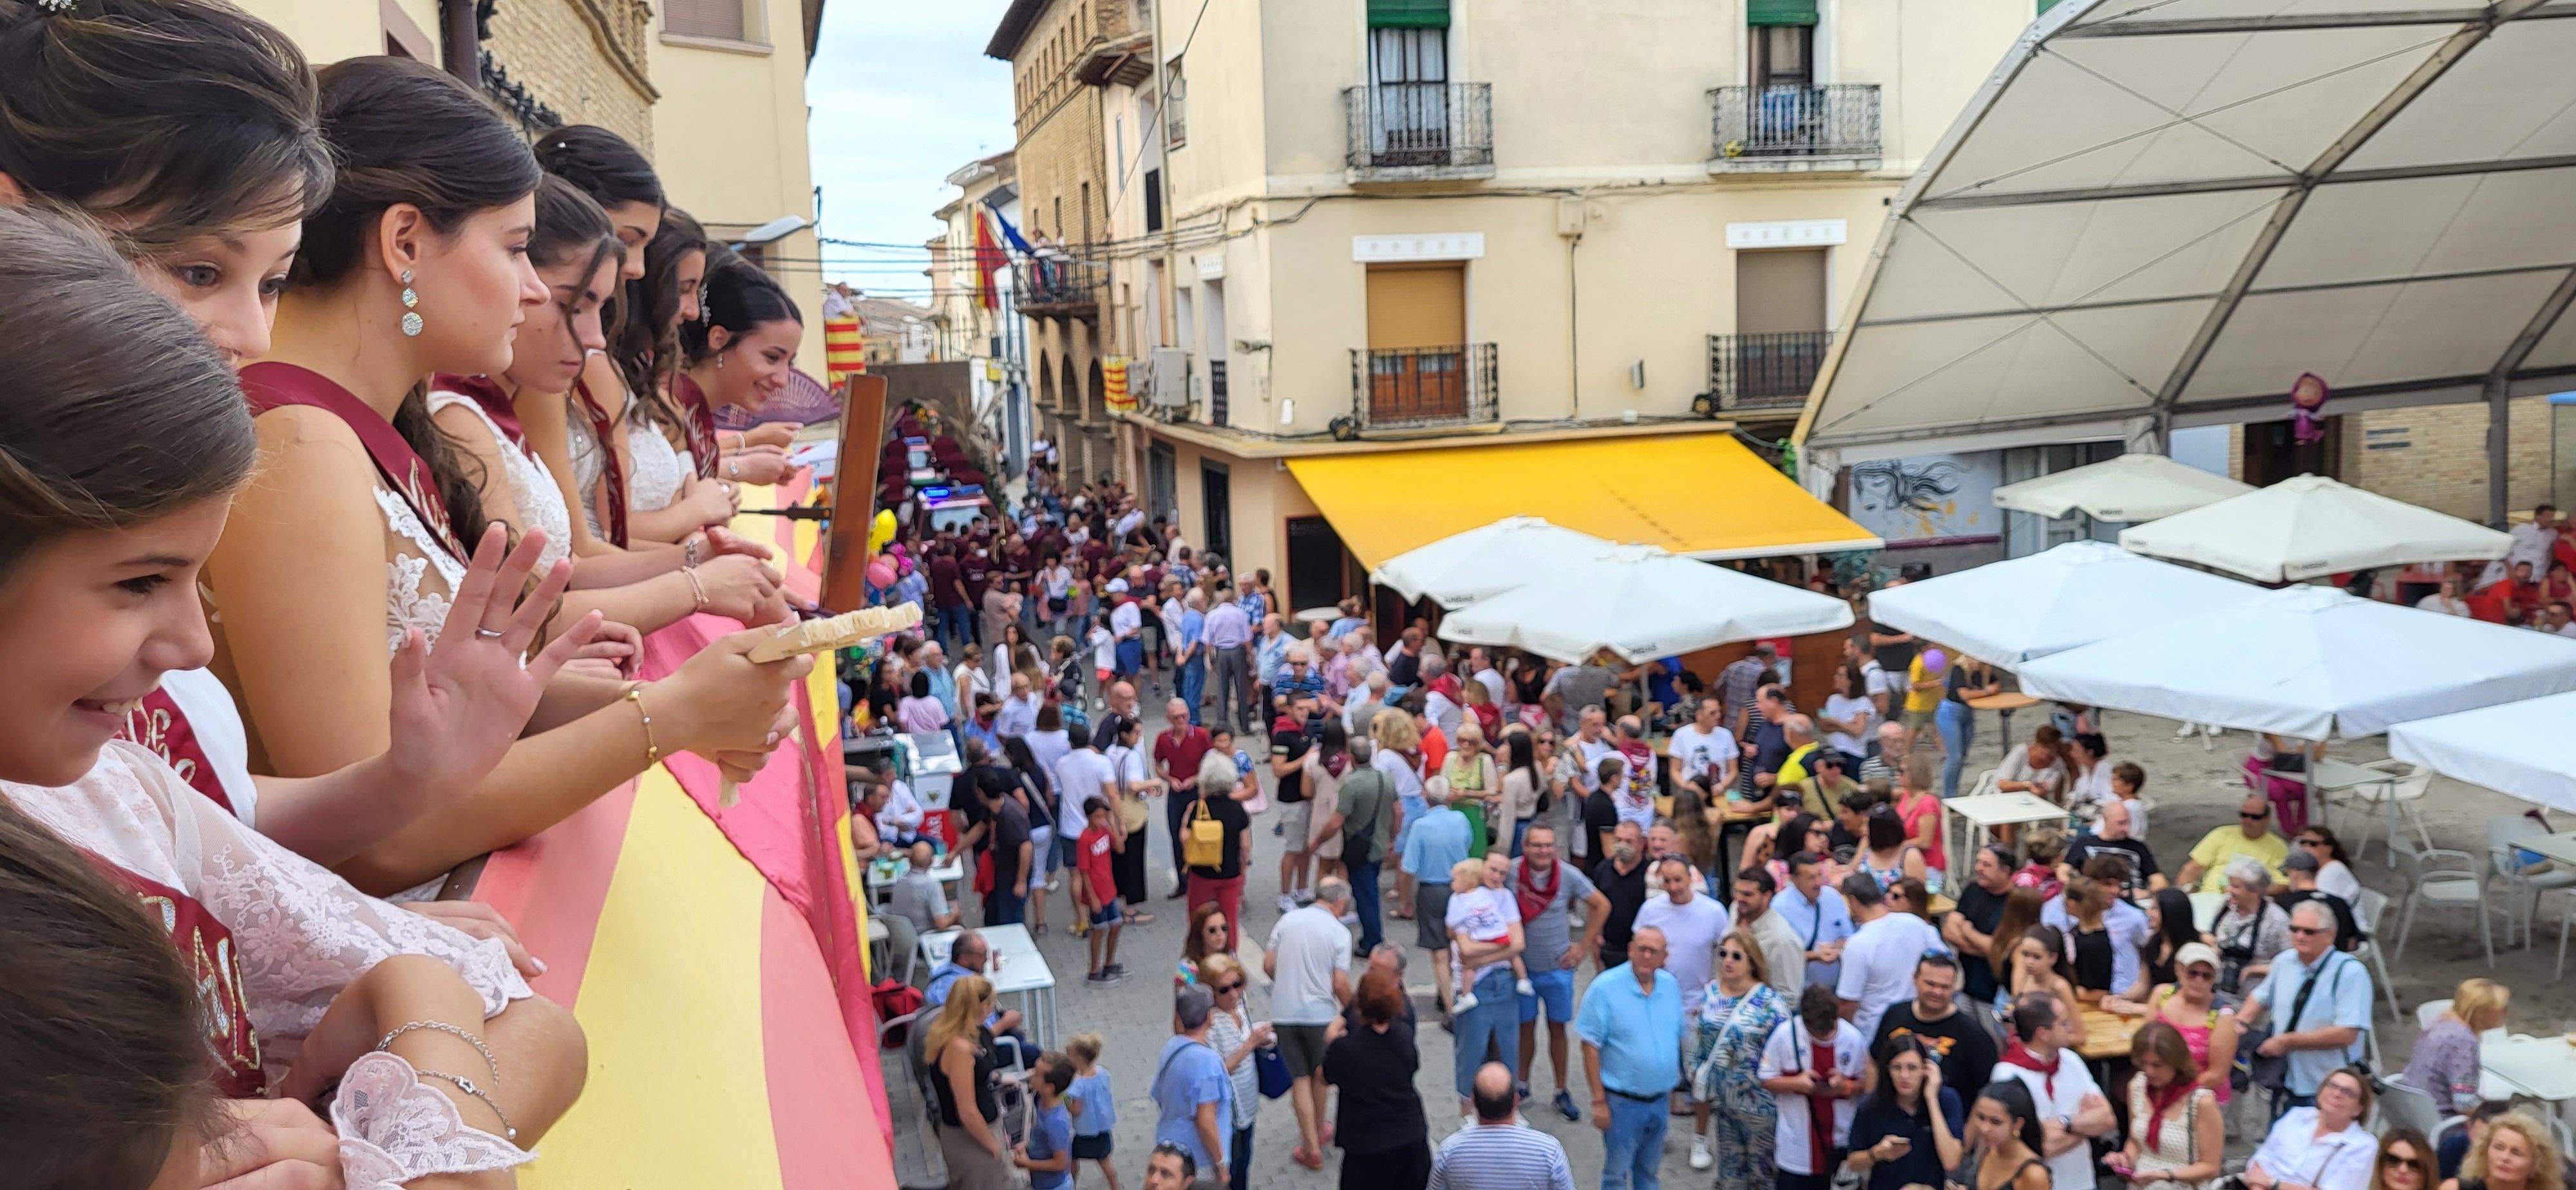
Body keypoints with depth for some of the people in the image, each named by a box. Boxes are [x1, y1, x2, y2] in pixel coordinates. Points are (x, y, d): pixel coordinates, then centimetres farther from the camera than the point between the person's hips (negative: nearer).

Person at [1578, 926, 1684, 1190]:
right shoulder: (1605, 988, -14)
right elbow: (1591, 1047, -13)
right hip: (1622, 1102, -5)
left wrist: (1672, 1088, 13)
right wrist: (1599, 1102, -15)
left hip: (1660, 1099, 5)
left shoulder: (1671, 986, 3)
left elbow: (1677, 1037, 14)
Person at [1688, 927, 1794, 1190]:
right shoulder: (1711, 994, 1)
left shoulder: (1770, 1001, -15)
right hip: (1723, 1096, 5)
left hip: (1756, 1098, -5)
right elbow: (1696, 1043, 9)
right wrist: (1698, 1084, 10)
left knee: (1760, 1159, 8)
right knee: (1729, 1158, 18)